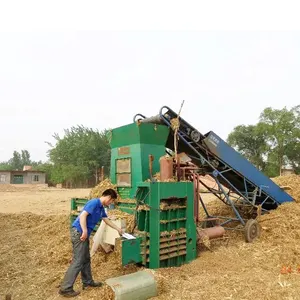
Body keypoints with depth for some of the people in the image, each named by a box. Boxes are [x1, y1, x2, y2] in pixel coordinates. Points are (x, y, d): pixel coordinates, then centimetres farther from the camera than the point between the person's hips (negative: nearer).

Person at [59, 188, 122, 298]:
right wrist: (85, 231, -27)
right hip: (79, 232, -10)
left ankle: (87, 281, 31)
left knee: (86, 259, 18)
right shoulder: (94, 202, -15)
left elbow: (107, 220, 28)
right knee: (78, 261, -6)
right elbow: (83, 215, -24)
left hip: (83, 233, 10)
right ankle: (65, 288, 1)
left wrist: (118, 229, 35)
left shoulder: (101, 208, 15)